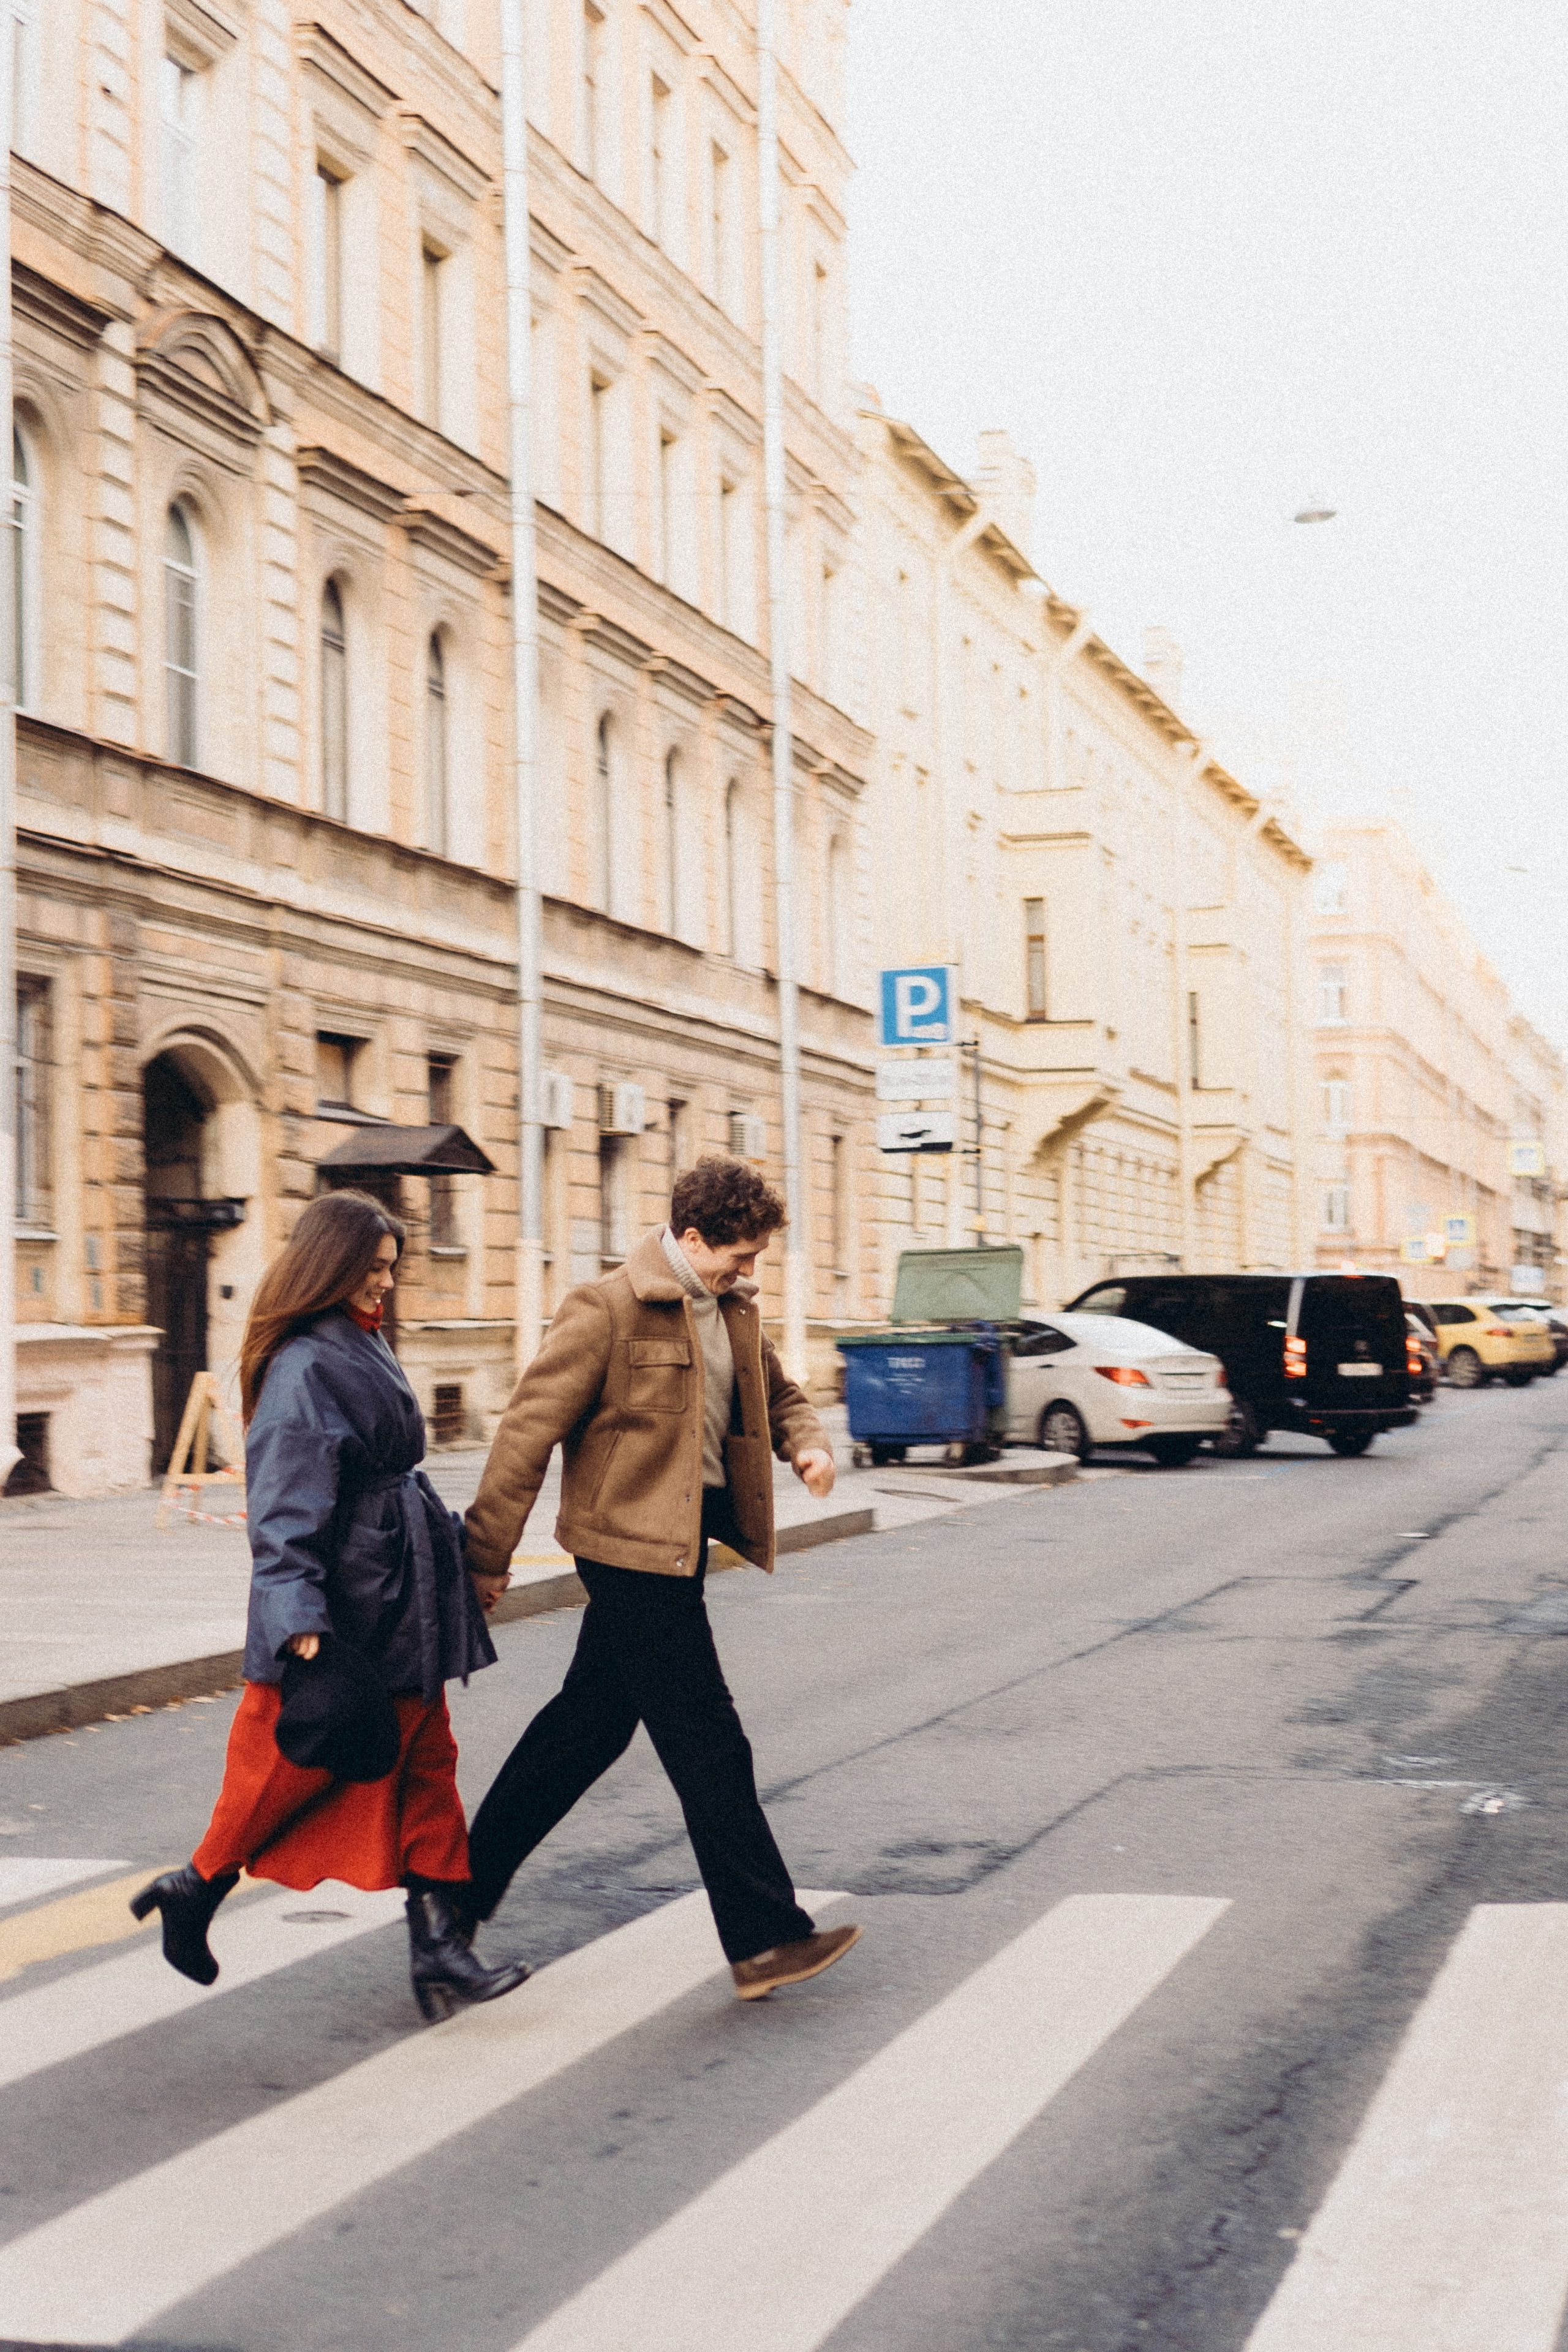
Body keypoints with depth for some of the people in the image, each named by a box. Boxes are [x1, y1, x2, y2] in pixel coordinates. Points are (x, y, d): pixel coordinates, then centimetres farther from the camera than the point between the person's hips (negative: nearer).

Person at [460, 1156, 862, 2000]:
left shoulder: (734, 1309, 11)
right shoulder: (607, 1309, -15)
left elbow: (775, 1392, 26)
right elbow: (530, 1427, -13)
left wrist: (809, 1443, 2)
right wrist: (488, 1552, -11)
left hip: (685, 1541, 9)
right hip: (634, 1547, -9)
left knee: (590, 1722, 17)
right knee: (708, 1746, -5)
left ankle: (466, 1886, 30)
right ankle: (764, 1940, 2)